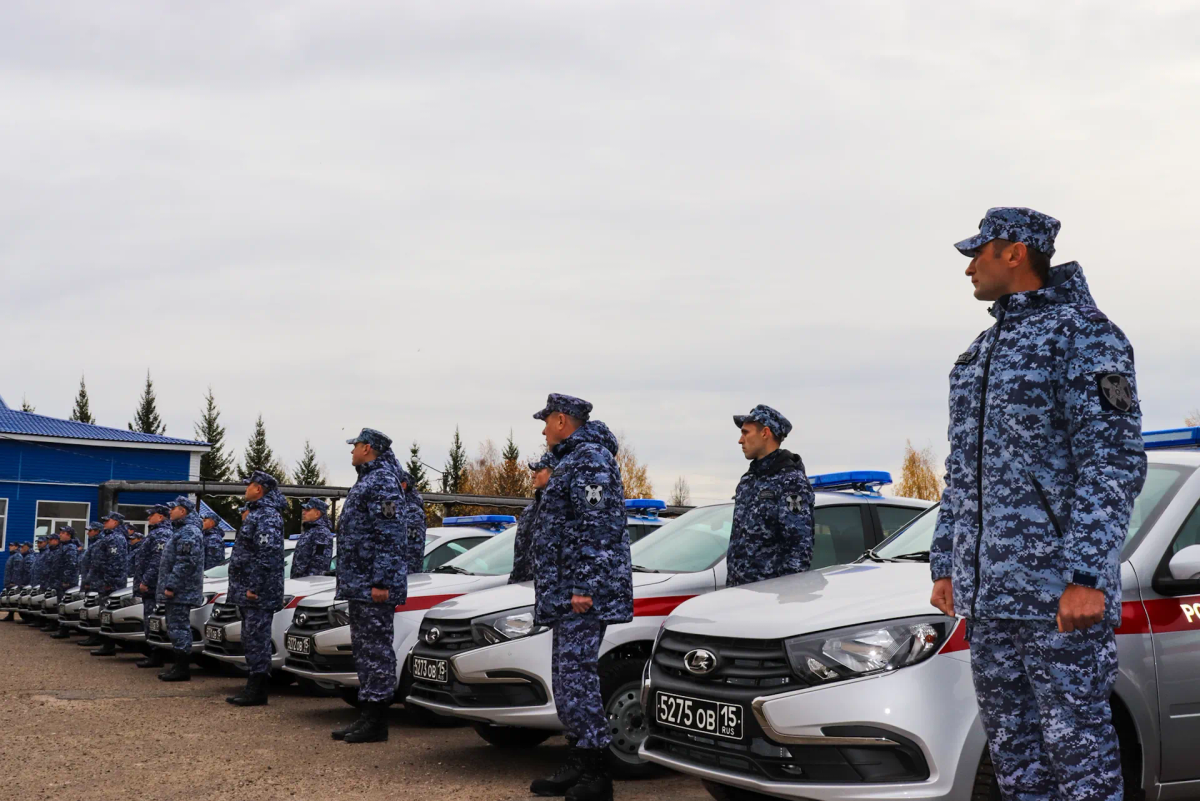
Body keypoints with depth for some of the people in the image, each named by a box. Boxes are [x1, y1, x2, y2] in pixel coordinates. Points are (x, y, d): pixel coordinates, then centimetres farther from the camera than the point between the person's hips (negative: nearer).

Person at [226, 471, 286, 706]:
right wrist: (245, 587, 20)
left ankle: (257, 691, -3)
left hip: (258, 593, -11)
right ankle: (253, 687, 21)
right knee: (251, 639, 14)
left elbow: (268, 554, -25)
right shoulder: (257, 512, 19)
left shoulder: (267, 516, -15)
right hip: (249, 592, 11)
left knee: (257, 639, -7)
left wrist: (255, 587, -25)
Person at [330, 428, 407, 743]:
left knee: (376, 649, -7)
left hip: (373, 586, -11)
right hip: (359, 585, 11)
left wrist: (381, 581, -24)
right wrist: (349, 581, 22)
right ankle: (367, 717, 21)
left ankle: (376, 723, -2)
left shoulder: (383, 482, -13)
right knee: (363, 648, 14)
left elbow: (390, 536, -20)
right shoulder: (366, 481, 20)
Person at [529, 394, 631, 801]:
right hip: (567, 592, 11)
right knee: (567, 678, 13)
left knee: (576, 676, -12)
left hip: (582, 591, -11)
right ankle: (577, 767, 21)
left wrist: (584, 586, -24)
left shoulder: (590, 458, -12)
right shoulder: (573, 459, 22)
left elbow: (597, 526, -21)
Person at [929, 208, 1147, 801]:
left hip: (1059, 593, -8)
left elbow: (1115, 460, -14)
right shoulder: (980, 352, 19)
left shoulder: (1083, 334, -5)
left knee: (1076, 742, -4)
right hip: (985, 593, 8)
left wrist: (1087, 575, -21)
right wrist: (945, 564, 19)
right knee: (1010, 742, 13)